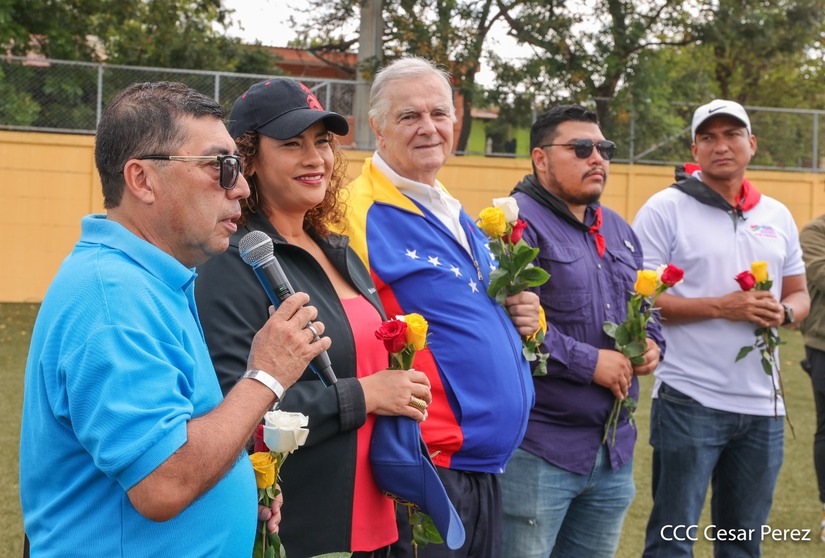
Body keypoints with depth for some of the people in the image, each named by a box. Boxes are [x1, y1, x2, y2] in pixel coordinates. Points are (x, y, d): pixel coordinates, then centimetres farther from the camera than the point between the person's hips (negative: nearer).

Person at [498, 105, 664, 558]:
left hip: (614, 449, 8)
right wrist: (590, 362, -19)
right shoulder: (518, 223, -11)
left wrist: (651, 343, 3)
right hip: (538, 451, -8)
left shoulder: (619, 230, 17)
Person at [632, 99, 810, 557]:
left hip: (763, 404, 5)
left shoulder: (777, 215, 12)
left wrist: (784, 312, -6)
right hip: (690, 400, -5)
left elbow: (799, 294, 18)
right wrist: (720, 307, -18)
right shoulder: (666, 209, -5)